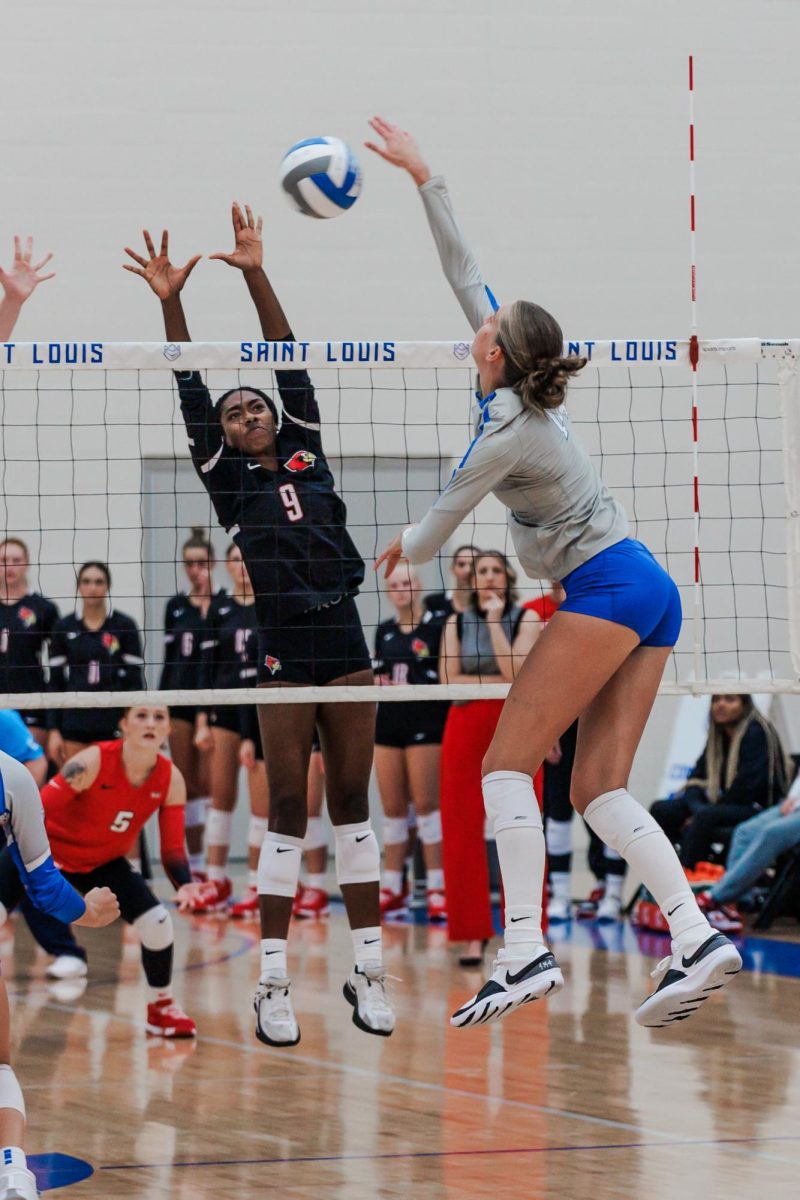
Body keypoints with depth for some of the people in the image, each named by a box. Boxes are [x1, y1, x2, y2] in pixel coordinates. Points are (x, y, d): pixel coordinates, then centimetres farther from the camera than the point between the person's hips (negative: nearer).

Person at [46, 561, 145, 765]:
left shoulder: (125, 626, 1)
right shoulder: (64, 627, 6)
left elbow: (135, 680, 1)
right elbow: (56, 682, 8)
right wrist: (53, 730, 2)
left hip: (113, 725, -2)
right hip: (74, 724, 2)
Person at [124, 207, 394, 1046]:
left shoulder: (307, 458, 12)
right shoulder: (228, 480, 7)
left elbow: (290, 366, 8)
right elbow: (191, 394, -1)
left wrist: (256, 274, 1)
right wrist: (170, 304, -10)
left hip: (343, 639, 3)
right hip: (283, 648, -3)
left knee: (352, 801, 4)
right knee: (288, 809, -3)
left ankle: (367, 971, 7)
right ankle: (274, 984, 0)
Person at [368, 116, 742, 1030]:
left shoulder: (506, 433, -12)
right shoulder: (528, 388, 11)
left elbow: (444, 518, 2)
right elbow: (464, 275, 18)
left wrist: (406, 551, 24)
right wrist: (423, 179, 22)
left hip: (605, 589, -9)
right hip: (645, 590, 9)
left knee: (507, 764, -10)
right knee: (598, 789, 2)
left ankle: (525, 954, -20)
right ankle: (695, 940, -13)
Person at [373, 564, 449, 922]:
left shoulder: (436, 628, -3)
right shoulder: (384, 631, 14)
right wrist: (378, 682, 2)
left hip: (426, 723, -5)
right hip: (388, 723, 5)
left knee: (426, 805, -8)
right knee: (392, 808, 6)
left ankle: (437, 888, -5)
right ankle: (393, 889, 11)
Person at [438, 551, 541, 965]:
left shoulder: (526, 619, 2)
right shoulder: (456, 623, 9)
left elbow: (515, 673, -13)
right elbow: (449, 680, -3)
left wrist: (494, 621, -14)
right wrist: (498, 682, -10)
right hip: (465, 729, 2)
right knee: (463, 832, -5)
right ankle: (472, 935, -2)